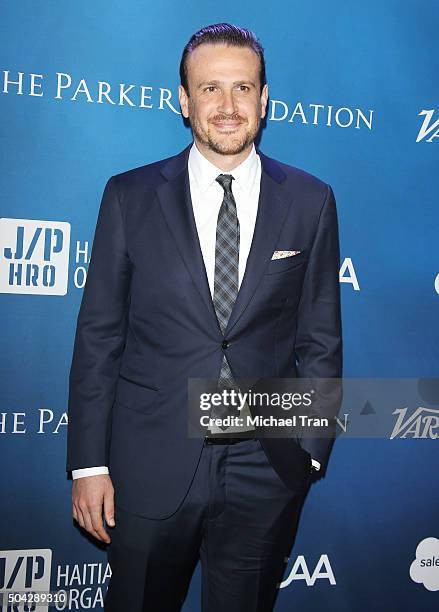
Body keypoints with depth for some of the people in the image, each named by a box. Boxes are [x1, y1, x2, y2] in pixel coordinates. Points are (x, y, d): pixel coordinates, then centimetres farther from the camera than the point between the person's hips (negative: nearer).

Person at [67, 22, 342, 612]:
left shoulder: (311, 202, 0)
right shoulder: (130, 197, -2)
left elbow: (321, 338, 4)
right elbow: (98, 337, -1)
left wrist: (311, 448, 1)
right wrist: (89, 463, -3)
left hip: (267, 472, 1)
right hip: (151, 468, 0)